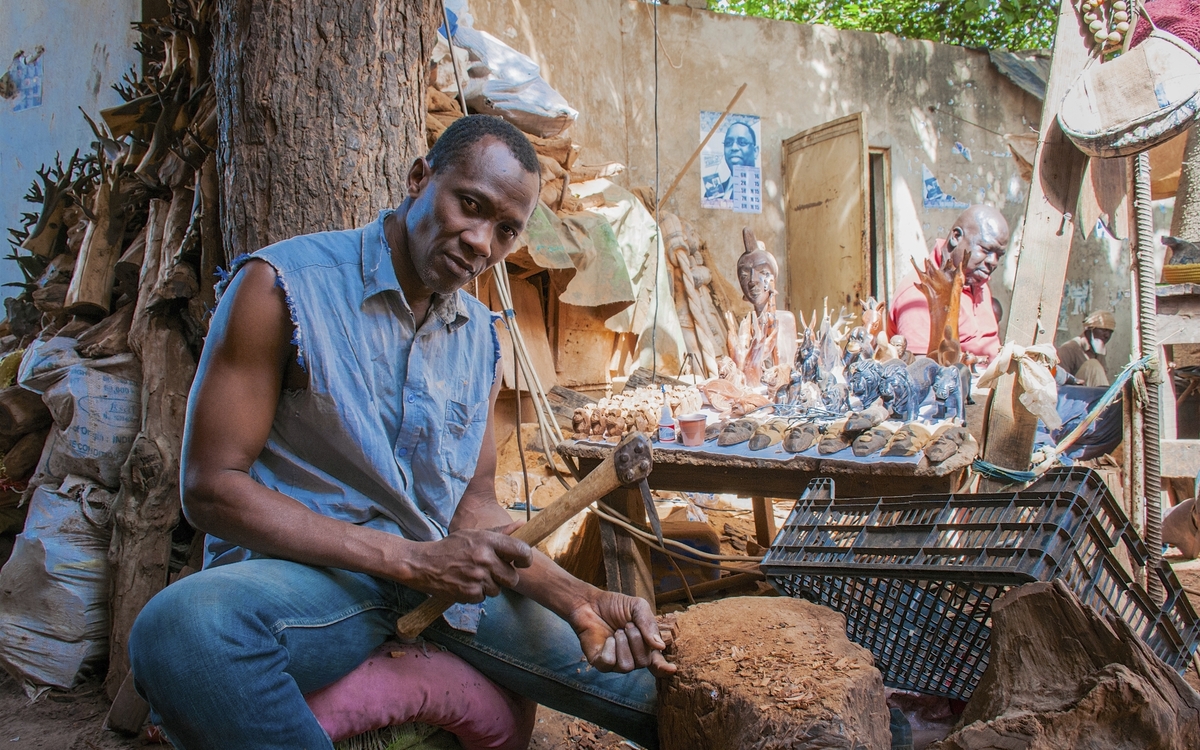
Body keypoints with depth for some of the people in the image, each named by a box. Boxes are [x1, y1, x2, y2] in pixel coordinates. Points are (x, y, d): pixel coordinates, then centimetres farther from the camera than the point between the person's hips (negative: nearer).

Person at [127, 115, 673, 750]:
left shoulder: (480, 336, 9)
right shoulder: (283, 285, -10)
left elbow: (474, 509, 8)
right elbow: (210, 488, -14)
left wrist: (579, 600, -11)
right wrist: (410, 559, -20)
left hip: (446, 577, 4)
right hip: (308, 573, -4)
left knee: (657, 683, -8)